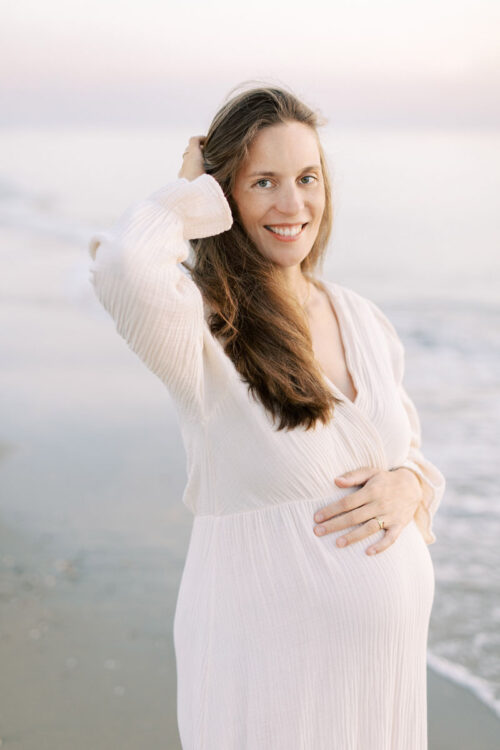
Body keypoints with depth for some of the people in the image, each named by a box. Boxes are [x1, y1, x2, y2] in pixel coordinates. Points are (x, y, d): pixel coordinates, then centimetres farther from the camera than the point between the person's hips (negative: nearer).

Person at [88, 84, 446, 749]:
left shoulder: (364, 320, 4)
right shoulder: (204, 326, -15)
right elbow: (124, 266, -37)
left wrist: (407, 486, -8)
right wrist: (191, 195, -17)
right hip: (266, 652, -6)